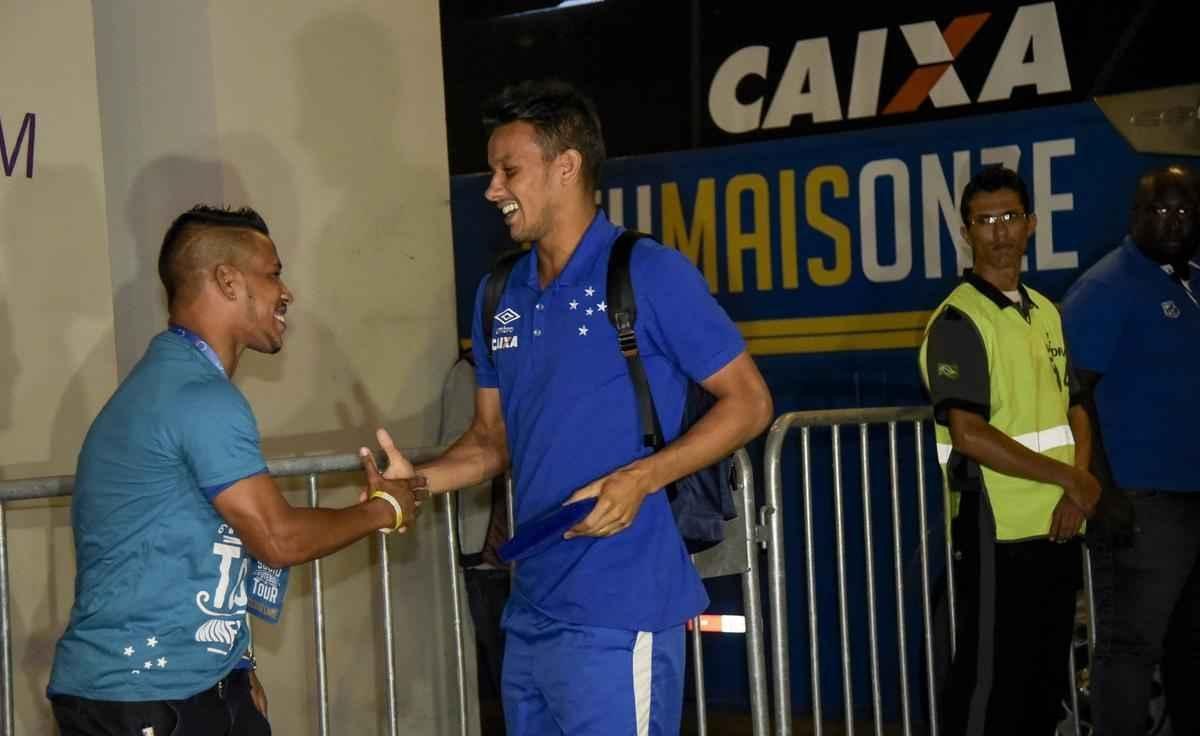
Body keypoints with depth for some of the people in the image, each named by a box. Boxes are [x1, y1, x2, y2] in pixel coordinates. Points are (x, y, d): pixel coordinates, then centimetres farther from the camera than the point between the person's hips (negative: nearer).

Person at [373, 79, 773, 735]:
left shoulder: (650, 275, -8)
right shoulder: (501, 296, 12)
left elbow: (748, 402, -6)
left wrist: (641, 478, -18)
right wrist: (419, 481, -1)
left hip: (618, 613, -7)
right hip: (529, 611, 7)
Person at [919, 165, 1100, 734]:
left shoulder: (1045, 313, 13)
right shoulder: (959, 321, -10)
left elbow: (1075, 410, 16)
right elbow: (970, 435, -18)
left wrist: (1079, 488, -3)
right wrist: (1068, 477, -14)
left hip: (1058, 525, 7)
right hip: (999, 529, -7)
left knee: (1046, 678, 14)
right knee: (990, 683, -3)